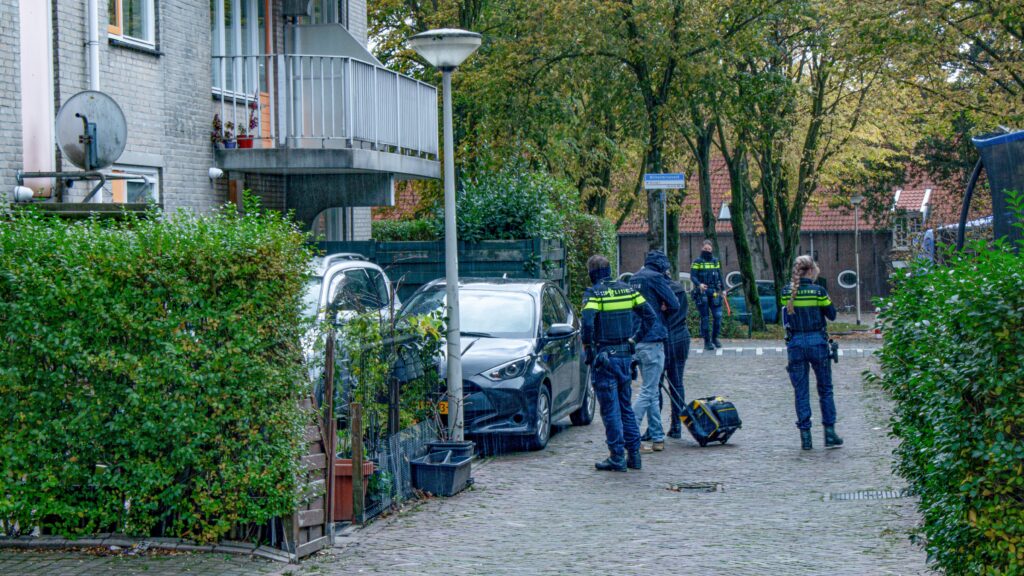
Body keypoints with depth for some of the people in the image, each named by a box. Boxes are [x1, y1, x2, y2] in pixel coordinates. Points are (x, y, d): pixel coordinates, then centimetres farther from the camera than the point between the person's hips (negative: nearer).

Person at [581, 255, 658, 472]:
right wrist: (635, 340, 13)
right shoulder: (627, 289, 7)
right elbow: (650, 315, 7)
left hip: (604, 356, -6)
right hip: (626, 354, 6)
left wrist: (587, 347, -11)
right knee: (625, 405, 15)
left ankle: (617, 457, 1)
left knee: (610, 409, 0)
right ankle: (634, 454, 15)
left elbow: (588, 321, -24)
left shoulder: (593, 293, -10)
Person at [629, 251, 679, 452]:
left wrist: (659, 309, 5)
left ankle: (657, 438, 15)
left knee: (652, 391, 13)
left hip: (636, 339, 8)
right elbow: (674, 305, -8)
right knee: (648, 391, -7)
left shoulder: (634, 279, 15)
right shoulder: (656, 278, -9)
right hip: (653, 339, -8)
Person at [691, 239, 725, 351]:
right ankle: (707, 342, 7)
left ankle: (715, 338, 14)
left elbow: (720, 276, 19)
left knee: (718, 316, -4)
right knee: (705, 318, 0)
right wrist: (699, 284, -26)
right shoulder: (697, 262, 0)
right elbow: (693, 276, -8)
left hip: (714, 293, 4)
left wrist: (723, 289, 13)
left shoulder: (716, 261, 13)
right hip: (702, 293, -3)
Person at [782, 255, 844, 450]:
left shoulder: (787, 292, -2)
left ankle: (805, 436, 6)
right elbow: (832, 315, 0)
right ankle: (830, 434, 12)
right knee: (825, 389, 12)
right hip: (817, 342, -2)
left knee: (801, 392, 8)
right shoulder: (819, 291, -10)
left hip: (795, 344, 2)